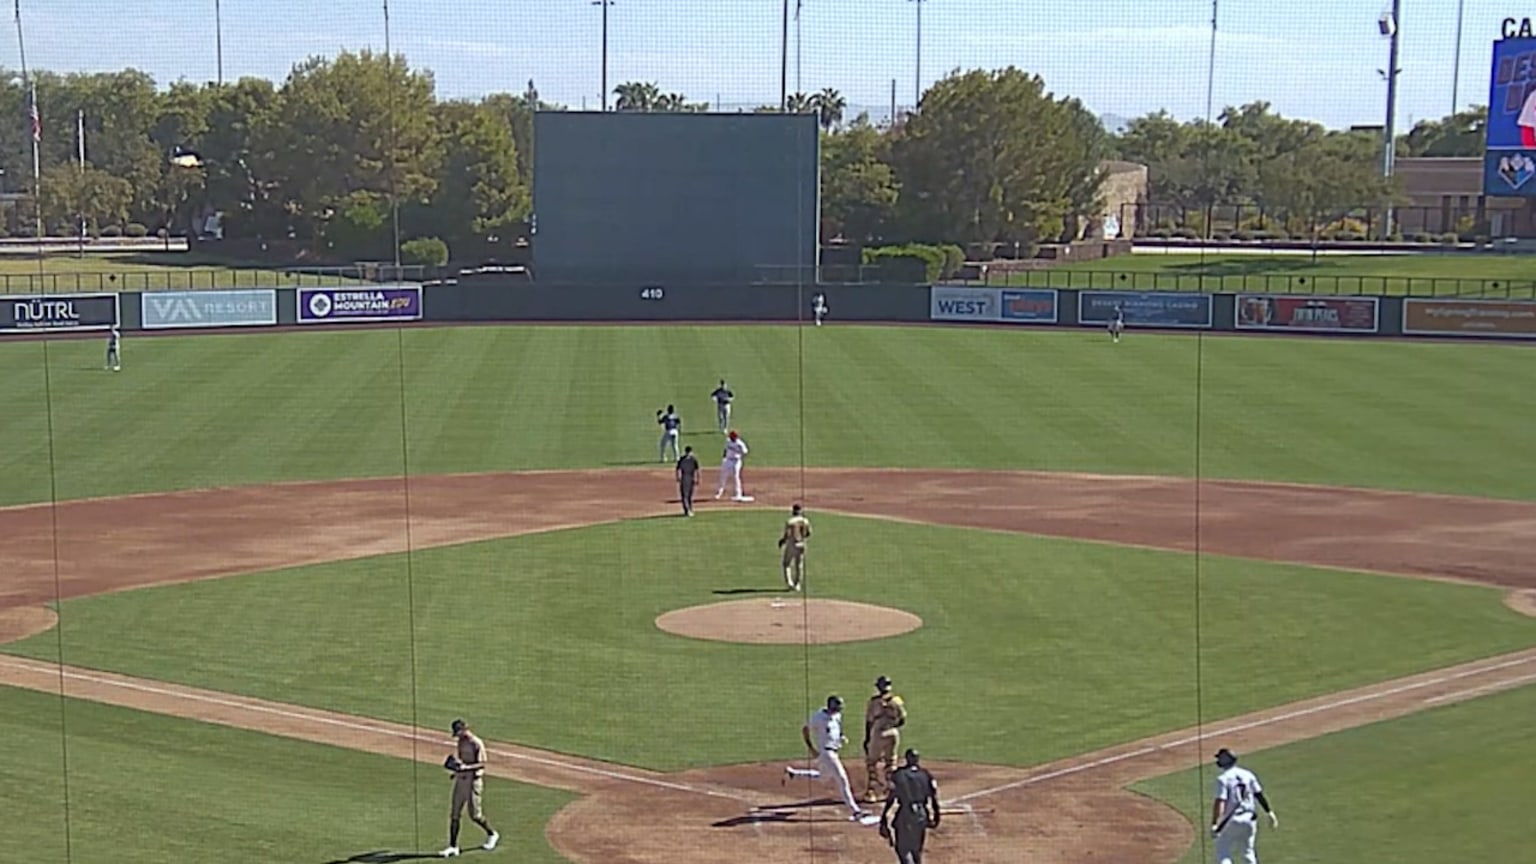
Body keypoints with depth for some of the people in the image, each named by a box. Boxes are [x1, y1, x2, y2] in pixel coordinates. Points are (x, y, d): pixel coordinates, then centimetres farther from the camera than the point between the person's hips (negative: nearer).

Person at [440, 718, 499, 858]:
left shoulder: (476, 743, -14)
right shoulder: (461, 742, 11)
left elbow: (481, 764, -18)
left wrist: (466, 767, -30)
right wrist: (454, 764, 5)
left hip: (473, 780, -8)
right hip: (460, 779, 8)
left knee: (475, 815, -1)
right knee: (454, 814, 3)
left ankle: (492, 834, 25)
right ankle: (453, 847, 5)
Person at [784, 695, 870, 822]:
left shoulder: (837, 715, 4)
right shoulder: (818, 717, -19)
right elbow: (804, 730, -11)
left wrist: (842, 738, 1)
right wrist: (811, 749, -16)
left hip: (833, 751, 9)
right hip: (824, 752, -9)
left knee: (824, 777, 25)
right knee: (841, 779, -11)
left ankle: (793, 773, 34)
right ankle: (854, 811, -7)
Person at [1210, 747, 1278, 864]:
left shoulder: (1223, 778, -13)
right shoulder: (1247, 774, 4)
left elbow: (1219, 802, -20)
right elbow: (1259, 794, 4)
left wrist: (1214, 824, -21)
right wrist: (1270, 812, 9)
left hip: (1232, 821, -5)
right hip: (1249, 819, 5)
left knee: (1223, 852, 4)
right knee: (1247, 852, 20)